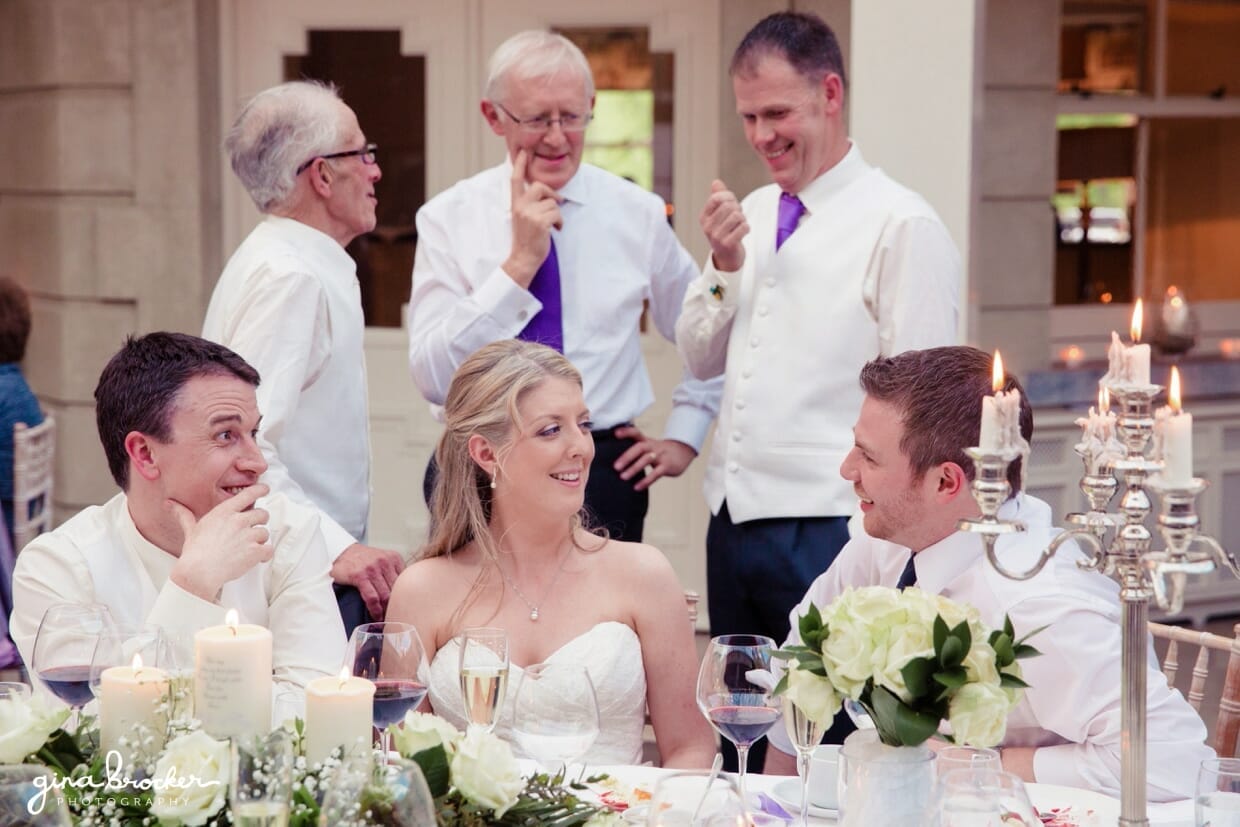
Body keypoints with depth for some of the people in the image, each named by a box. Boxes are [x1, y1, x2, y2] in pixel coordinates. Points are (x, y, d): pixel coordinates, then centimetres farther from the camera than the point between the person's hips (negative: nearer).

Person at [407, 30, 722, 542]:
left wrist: (683, 438, 8)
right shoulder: (448, 219, -3)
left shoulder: (638, 214, 2)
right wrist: (520, 263, -18)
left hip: (605, 474, 1)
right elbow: (433, 378, -13)